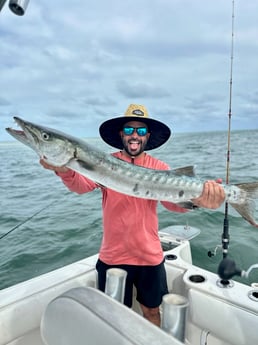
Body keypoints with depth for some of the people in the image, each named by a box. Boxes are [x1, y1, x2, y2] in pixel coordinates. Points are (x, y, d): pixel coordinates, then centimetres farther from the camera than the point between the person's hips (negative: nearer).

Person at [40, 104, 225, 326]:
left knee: (152, 310, 21)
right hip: (113, 256, -1)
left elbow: (173, 201, -18)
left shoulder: (159, 168, -3)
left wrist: (196, 199, -41)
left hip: (150, 256, 1)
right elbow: (83, 185, -22)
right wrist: (64, 170, -45)